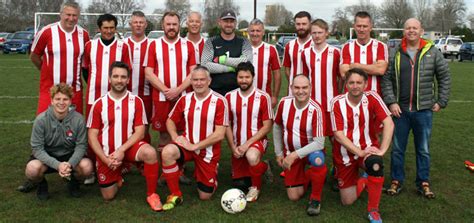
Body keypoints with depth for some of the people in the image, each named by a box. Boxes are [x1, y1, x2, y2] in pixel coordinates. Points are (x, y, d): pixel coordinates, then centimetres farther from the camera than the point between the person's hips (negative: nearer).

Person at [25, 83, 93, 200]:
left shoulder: (78, 119, -17)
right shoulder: (41, 120, -18)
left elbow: (81, 145, -13)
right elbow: (37, 148, -17)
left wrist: (70, 164, -31)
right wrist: (57, 165, -31)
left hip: (70, 156, 1)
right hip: (47, 156, 0)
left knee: (87, 167, -29)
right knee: (32, 169, -32)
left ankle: (73, 181, 9)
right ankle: (41, 184, 7)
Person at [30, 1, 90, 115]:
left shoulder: (83, 34, 4)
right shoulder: (47, 31, -5)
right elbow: (34, 56, 7)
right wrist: (49, 70, 8)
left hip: (75, 90, 3)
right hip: (50, 89, -3)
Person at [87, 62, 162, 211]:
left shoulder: (136, 101, -7)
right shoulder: (99, 104, -5)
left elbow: (140, 132, -10)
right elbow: (92, 135, -4)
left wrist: (121, 150, -22)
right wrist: (105, 158, -15)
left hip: (129, 147, -1)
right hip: (106, 153, 1)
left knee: (150, 153, -34)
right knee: (108, 197, 5)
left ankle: (151, 194, -15)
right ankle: (117, 175, 39)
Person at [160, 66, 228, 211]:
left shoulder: (219, 101, -15)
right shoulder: (185, 99, -2)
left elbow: (219, 134, -18)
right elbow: (170, 121, 10)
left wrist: (194, 146, -18)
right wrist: (176, 137, -10)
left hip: (208, 151, -2)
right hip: (188, 145, 3)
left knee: (205, 196, 3)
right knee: (167, 152, -31)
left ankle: (212, 178, 40)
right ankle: (175, 195, -12)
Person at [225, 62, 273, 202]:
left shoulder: (263, 97, -12)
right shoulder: (229, 97, -3)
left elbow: (267, 126, -12)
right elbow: (227, 125, 2)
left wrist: (247, 144, -19)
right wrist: (233, 147, -10)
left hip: (256, 141, -4)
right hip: (237, 145, 4)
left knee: (252, 157, -39)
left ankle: (256, 187, -8)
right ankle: (261, 167, 41)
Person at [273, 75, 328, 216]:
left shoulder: (315, 109, -25)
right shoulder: (284, 103, -13)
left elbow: (319, 143, -27)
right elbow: (277, 127, 4)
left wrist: (295, 155, -31)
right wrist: (279, 153, 6)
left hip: (311, 150, -3)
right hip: (291, 153, 3)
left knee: (317, 160, -40)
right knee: (294, 196, 0)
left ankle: (315, 199, -15)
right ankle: (304, 176, 33)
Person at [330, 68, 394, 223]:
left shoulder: (372, 98, -12)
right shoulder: (337, 102, -14)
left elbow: (389, 124, -19)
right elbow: (338, 134, -17)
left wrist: (382, 150, -29)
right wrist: (359, 152, -24)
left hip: (368, 148, 0)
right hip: (345, 154, 1)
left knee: (376, 163, -37)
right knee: (347, 201, 2)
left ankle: (373, 210, -14)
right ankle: (363, 180, 37)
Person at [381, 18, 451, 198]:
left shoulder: (433, 53, 0)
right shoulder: (396, 54, 0)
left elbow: (444, 77, 5)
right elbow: (386, 79, -1)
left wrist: (441, 102, 0)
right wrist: (391, 102, -9)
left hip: (424, 111, 0)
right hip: (400, 110, 0)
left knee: (423, 149, 11)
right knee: (397, 148, 9)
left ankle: (423, 182, 25)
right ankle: (396, 181, 23)